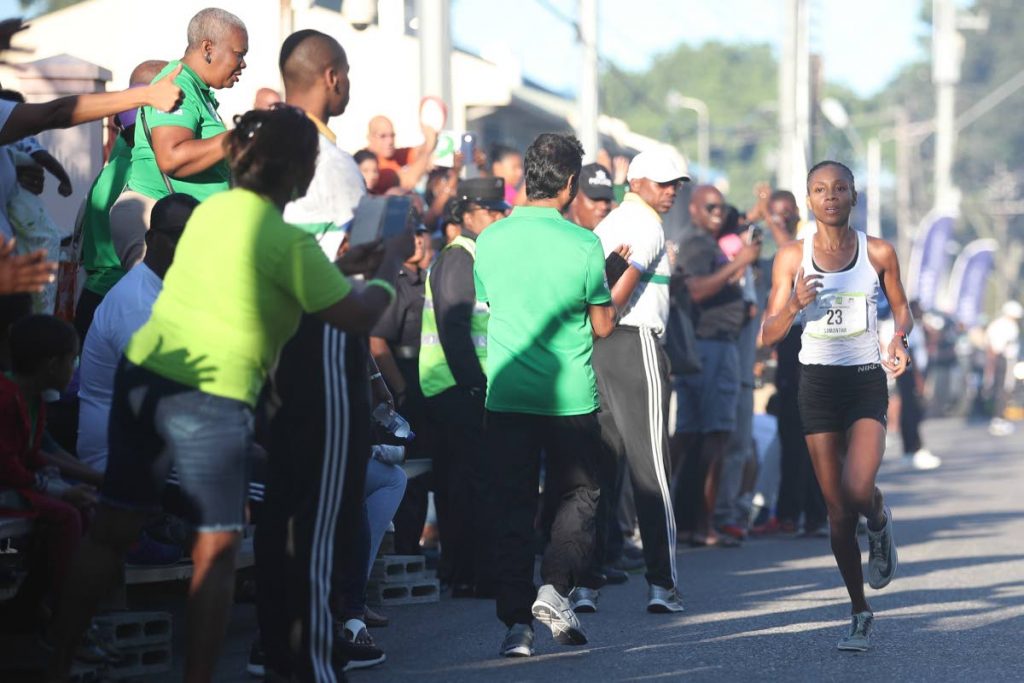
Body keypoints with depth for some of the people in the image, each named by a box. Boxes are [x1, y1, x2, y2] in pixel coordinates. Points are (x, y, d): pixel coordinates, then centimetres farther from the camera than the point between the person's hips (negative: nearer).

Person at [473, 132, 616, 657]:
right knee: (578, 494, 13)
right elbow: (602, 324, 1)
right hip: (571, 394, -2)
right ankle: (555, 589, -6)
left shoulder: (489, 240, 1)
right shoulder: (582, 244, -8)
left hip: (506, 395, 2)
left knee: (509, 507, 6)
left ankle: (517, 622, 2)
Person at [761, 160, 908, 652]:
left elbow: (901, 307, 14)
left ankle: (880, 521, 16)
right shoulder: (792, 257, 0)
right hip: (817, 381, 1)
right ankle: (860, 613, 17)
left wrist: (900, 339, -7)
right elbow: (769, 335, 1)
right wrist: (794, 305, -18)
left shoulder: (878, 253, -1)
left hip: (866, 379, -1)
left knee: (858, 490, -22)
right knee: (837, 509, 3)